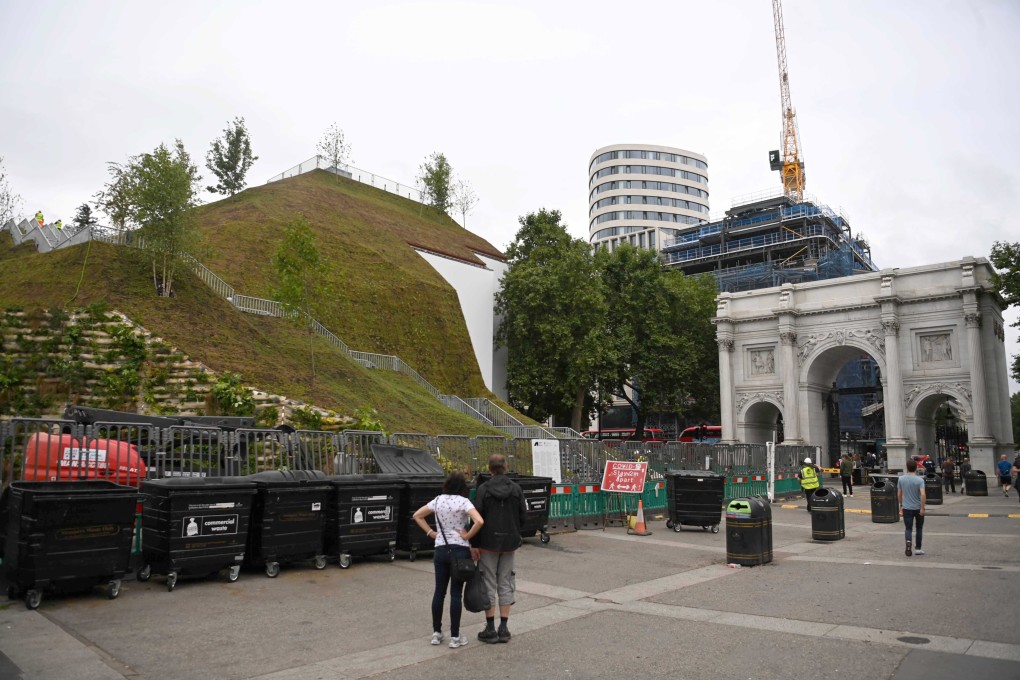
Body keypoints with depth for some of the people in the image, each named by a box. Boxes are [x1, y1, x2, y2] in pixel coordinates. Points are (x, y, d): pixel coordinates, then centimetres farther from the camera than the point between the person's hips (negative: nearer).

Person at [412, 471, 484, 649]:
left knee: (439, 592, 13)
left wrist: (431, 532, 8)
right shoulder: (463, 502, -11)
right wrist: (467, 536, -11)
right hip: (459, 550, -4)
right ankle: (455, 637, 7)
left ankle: (436, 633, 20)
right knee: (456, 594, 2)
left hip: (440, 550, 4)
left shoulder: (438, 500, 3)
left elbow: (417, 515, 10)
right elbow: (479, 521, -25)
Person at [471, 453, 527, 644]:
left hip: (488, 543, -2)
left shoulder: (483, 489, -10)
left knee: (489, 585, 6)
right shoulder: (516, 488, -2)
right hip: (509, 543, 3)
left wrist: (474, 544, -7)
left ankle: (490, 630, 9)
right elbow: (523, 516, -1)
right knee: (506, 584, 12)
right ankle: (504, 628, 13)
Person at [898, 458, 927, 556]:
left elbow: (899, 494, 5)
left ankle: (908, 542, -26)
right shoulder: (920, 480, -11)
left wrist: (901, 505, 17)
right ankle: (917, 548, 20)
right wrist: (922, 508, -16)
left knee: (908, 528, 2)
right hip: (918, 508, -1)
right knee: (919, 528, 16)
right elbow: (922, 494, -21)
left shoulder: (901, 479, -1)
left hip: (906, 508, 1)